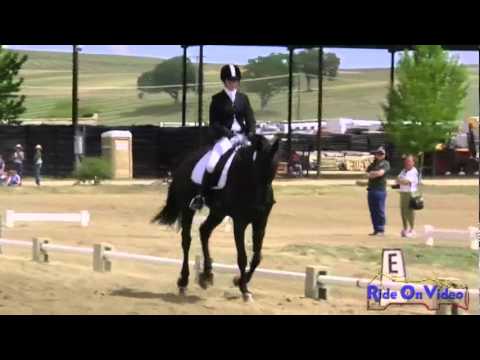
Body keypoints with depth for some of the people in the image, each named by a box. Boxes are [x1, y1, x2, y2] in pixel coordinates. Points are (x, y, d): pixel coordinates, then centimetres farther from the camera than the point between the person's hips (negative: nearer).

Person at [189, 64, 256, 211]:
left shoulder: (243, 98, 13)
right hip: (224, 137, -4)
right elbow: (214, 123, -3)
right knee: (212, 164, -27)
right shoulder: (217, 99, 2)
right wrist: (228, 133, -18)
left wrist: (251, 133, -12)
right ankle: (200, 196, -18)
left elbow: (250, 119, 7)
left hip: (242, 137, 4)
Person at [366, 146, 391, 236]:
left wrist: (372, 173, 1)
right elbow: (368, 173, 6)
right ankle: (376, 230, 13)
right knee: (373, 211, 7)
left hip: (380, 189, -7)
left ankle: (381, 230, -2)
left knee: (380, 211, -6)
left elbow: (380, 173, -13)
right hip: (371, 189, 7)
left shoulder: (385, 164, 1)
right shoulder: (373, 164, 20)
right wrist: (376, 173, -7)